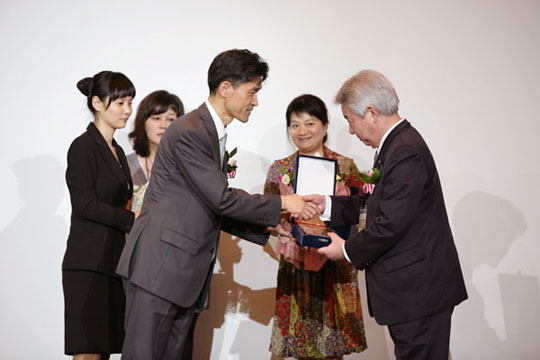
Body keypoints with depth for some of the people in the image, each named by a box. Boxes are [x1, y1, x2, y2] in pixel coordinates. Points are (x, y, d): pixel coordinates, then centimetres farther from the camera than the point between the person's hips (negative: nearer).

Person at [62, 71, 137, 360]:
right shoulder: (83, 147, -6)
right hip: (88, 264, -8)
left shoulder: (117, 151, 20)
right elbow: (85, 205, -15)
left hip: (113, 264, 8)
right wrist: (133, 219, -15)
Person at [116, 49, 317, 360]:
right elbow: (222, 199, -17)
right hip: (160, 266, -9)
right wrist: (281, 204, -7)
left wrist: (268, 228, 11)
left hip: (188, 275, 9)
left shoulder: (215, 134, 18)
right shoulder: (189, 132, -14)